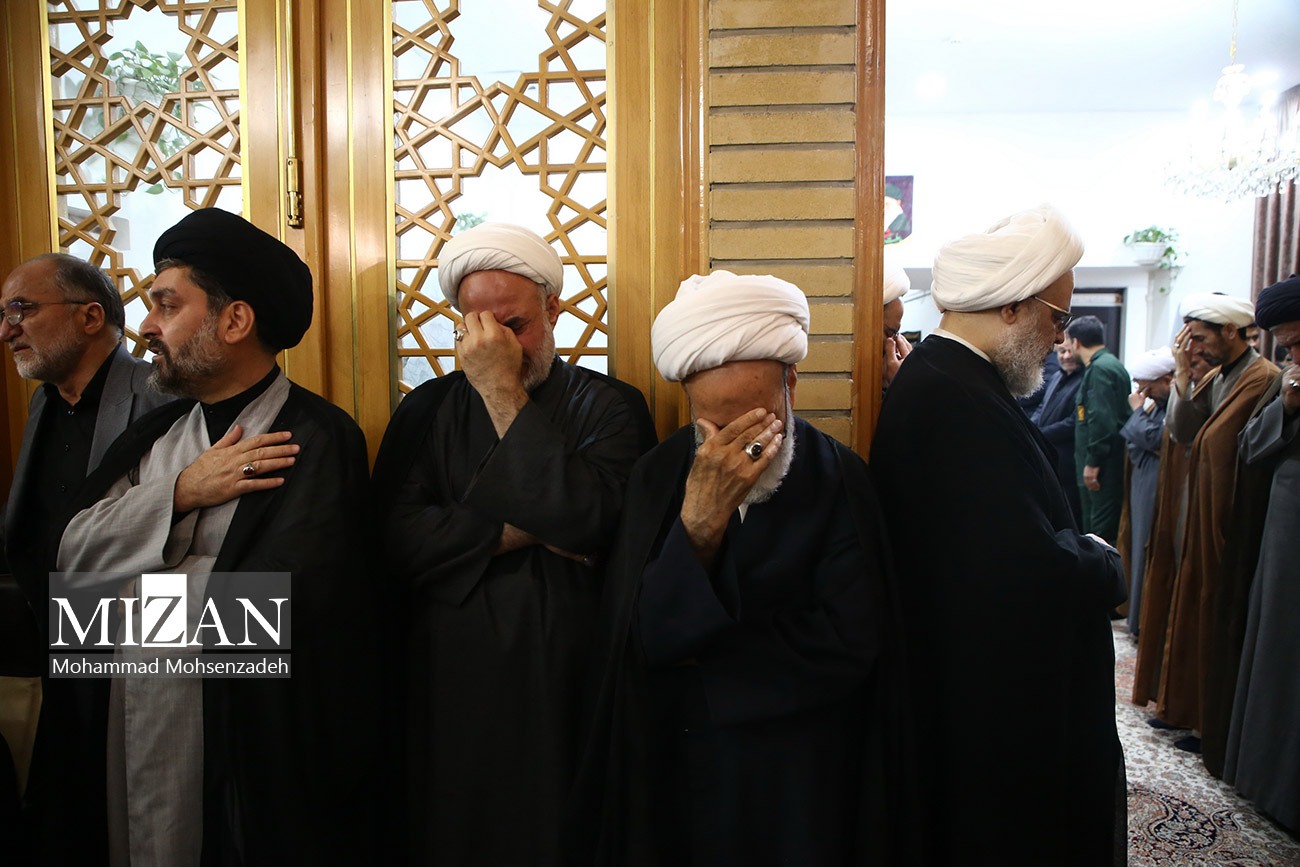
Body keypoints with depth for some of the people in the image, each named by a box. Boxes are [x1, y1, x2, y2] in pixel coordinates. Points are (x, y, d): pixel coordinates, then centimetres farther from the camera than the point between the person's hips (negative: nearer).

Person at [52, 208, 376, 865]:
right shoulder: (155, 433, 8)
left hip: (255, 761, -7)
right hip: (136, 742, 7)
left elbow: (268, 608, -26)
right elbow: (73, 556, 1)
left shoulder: (316, 440, -18)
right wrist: (178, 494, -15)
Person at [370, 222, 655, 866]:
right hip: (448, 687, 2)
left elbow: (589, 521, -20)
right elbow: (395, 539, -7)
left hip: (564, 687, -2)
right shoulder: (428, 410, 6)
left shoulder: (609, 406, -1)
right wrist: (524, 530, -12)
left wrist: (505, 391, -15)